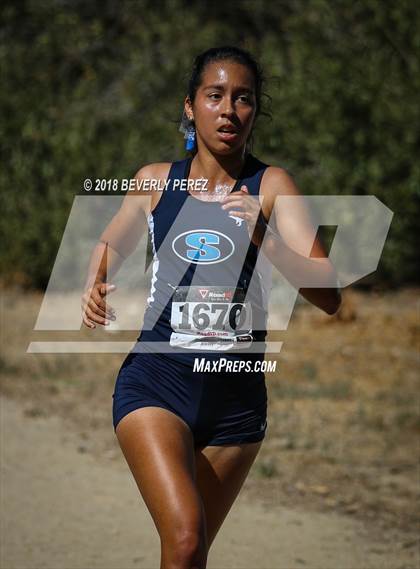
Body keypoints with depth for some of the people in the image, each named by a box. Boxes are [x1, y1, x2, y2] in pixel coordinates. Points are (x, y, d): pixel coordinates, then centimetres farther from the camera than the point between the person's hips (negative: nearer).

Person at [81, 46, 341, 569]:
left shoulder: (271, 187, -2)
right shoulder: (156, 181, 4)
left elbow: (328, 296, -11)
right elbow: (110, 244, 25)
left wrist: (265, 237, -25)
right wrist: (94, 287, 3)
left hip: (237, 391, 1)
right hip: (156, 379, -1)